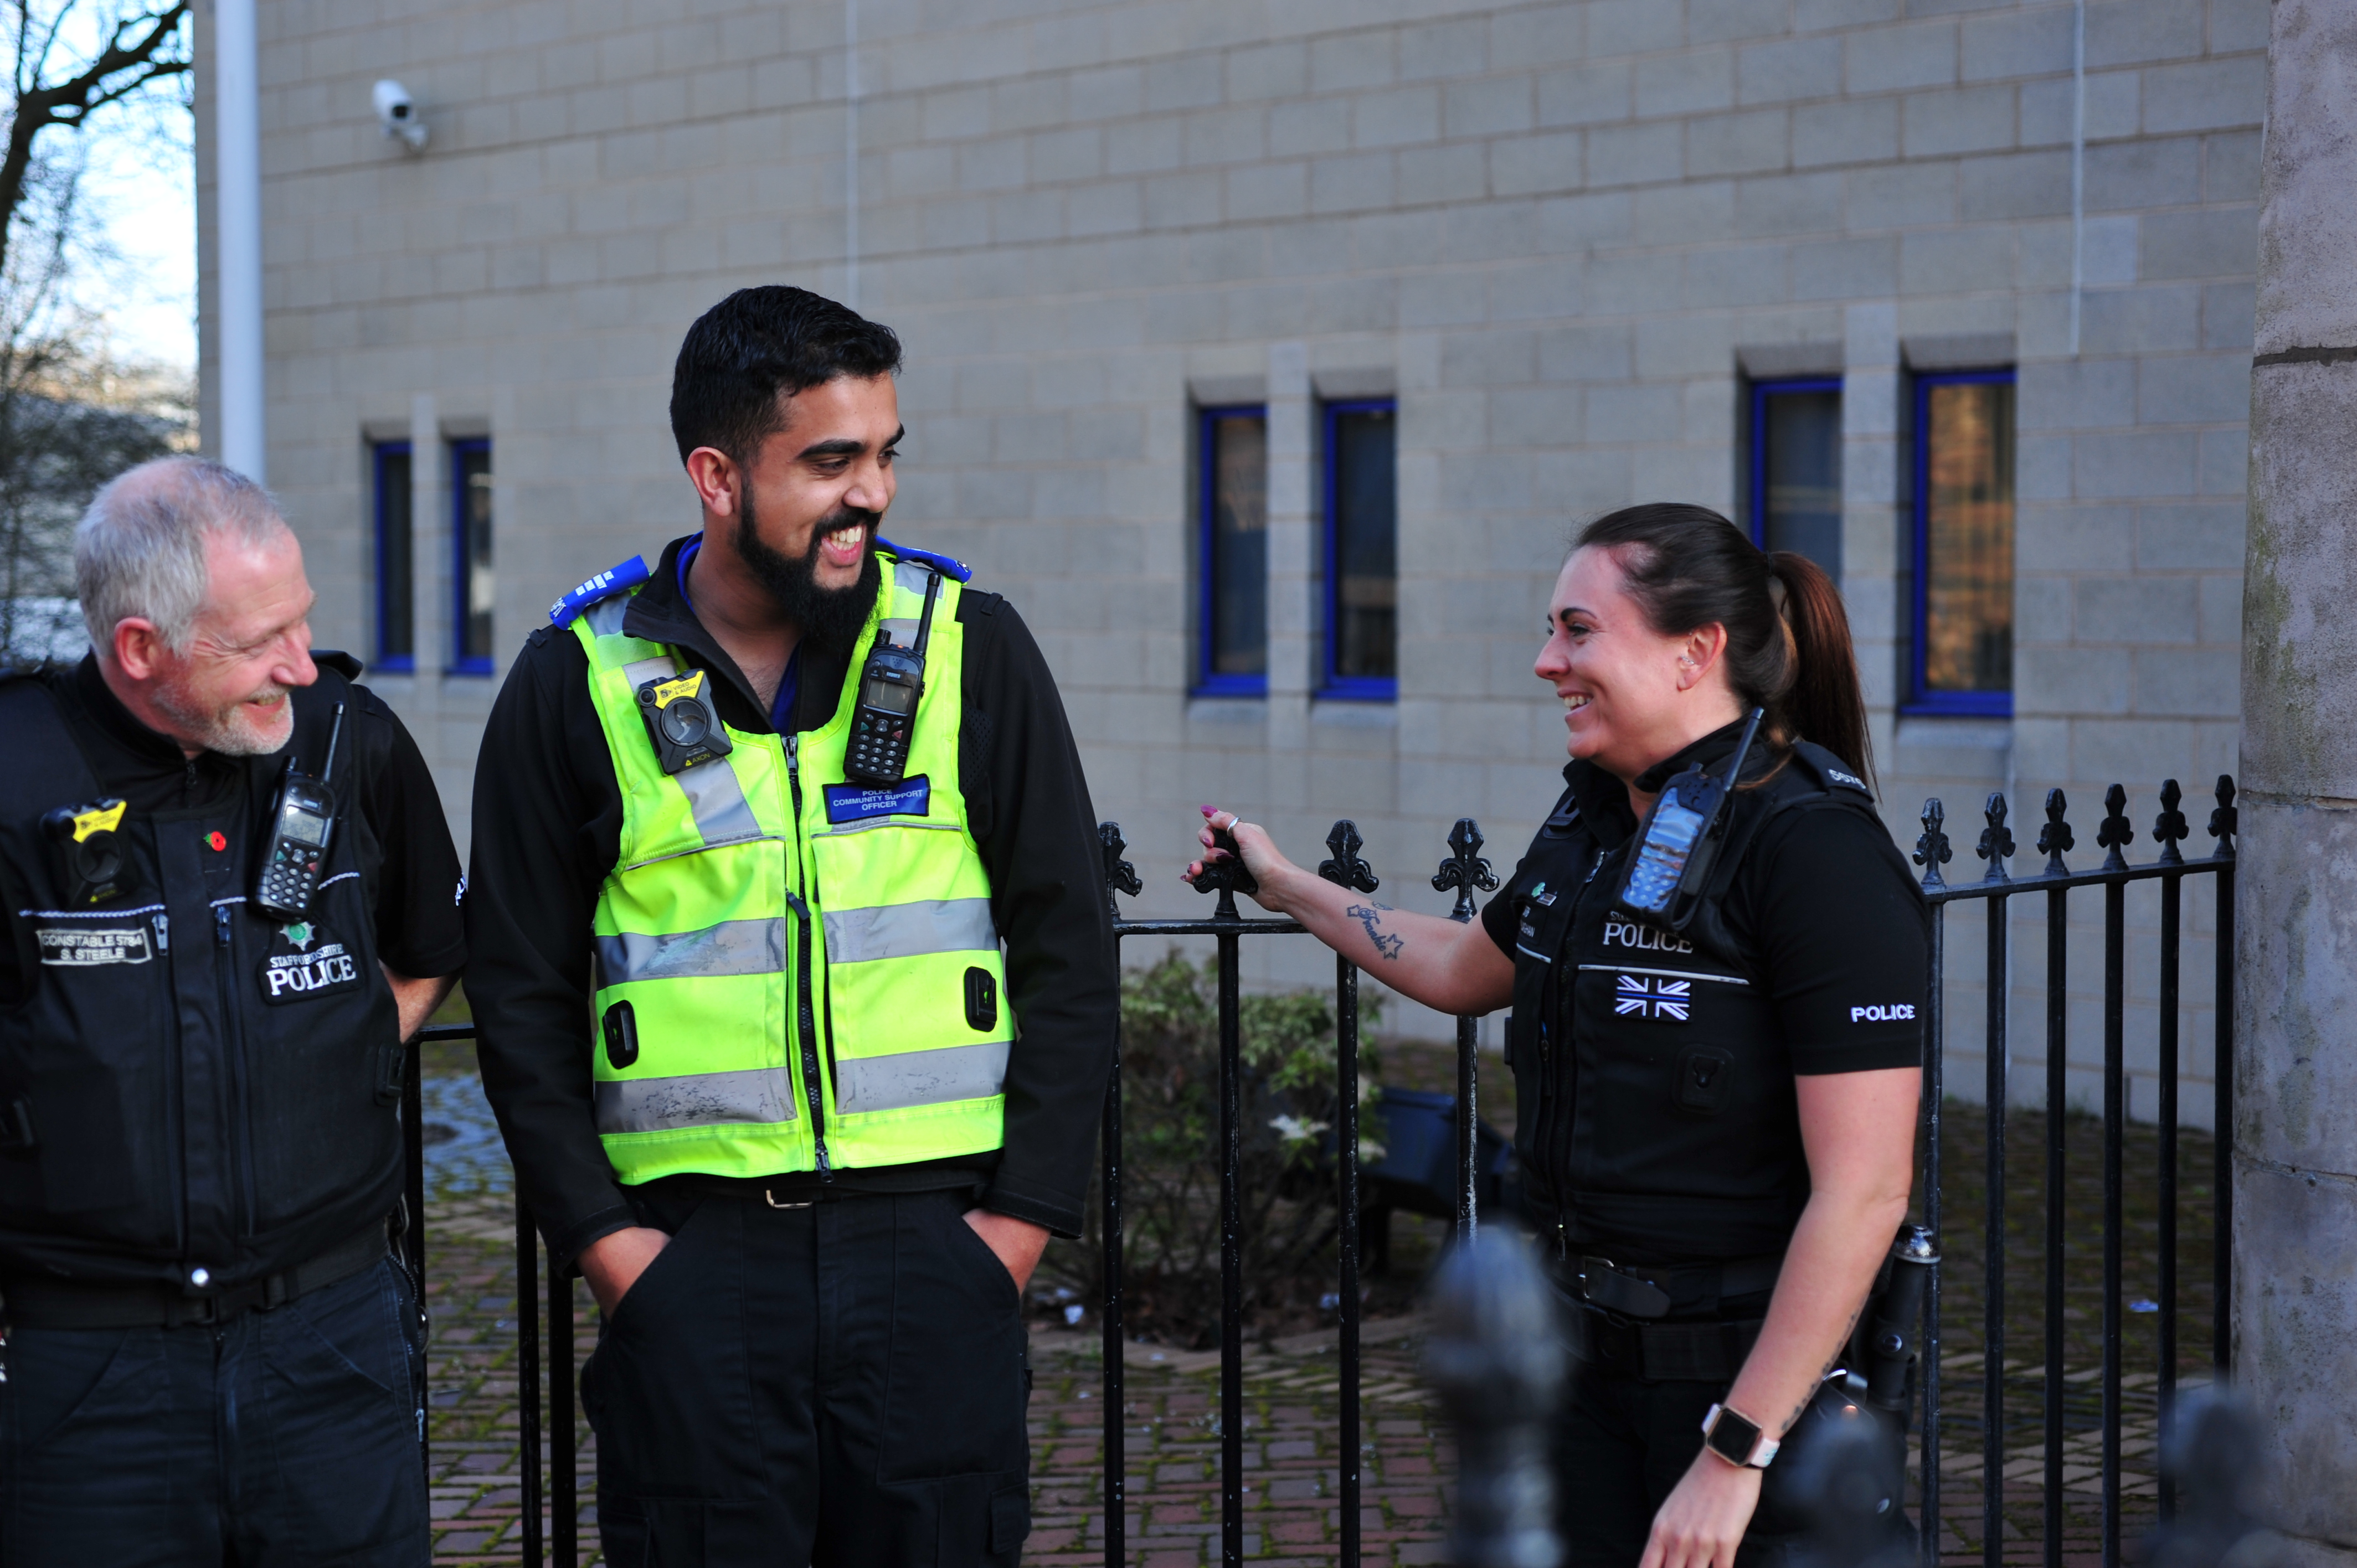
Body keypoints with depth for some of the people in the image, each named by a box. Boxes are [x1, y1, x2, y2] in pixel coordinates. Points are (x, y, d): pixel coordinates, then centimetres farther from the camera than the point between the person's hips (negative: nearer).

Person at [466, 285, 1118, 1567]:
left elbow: (1068, 944, 5)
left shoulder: (969, 646, 2)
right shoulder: (579, 683, 1)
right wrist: (597, 1229, -3)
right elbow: (522, 991, 6)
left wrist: (1028, 1210, -2)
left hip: (933, 1236, 1)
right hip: (691, 1252, 0)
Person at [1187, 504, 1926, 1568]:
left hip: (1754, 1367, -7)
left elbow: (1863, 1191, -22)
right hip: (1583, 1350, 7)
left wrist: (1735, 1454, -23)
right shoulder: (1591, 820, 7)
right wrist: (1286, 885, 34)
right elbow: (1467, 971, 29)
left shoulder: (1818, 850, -18)